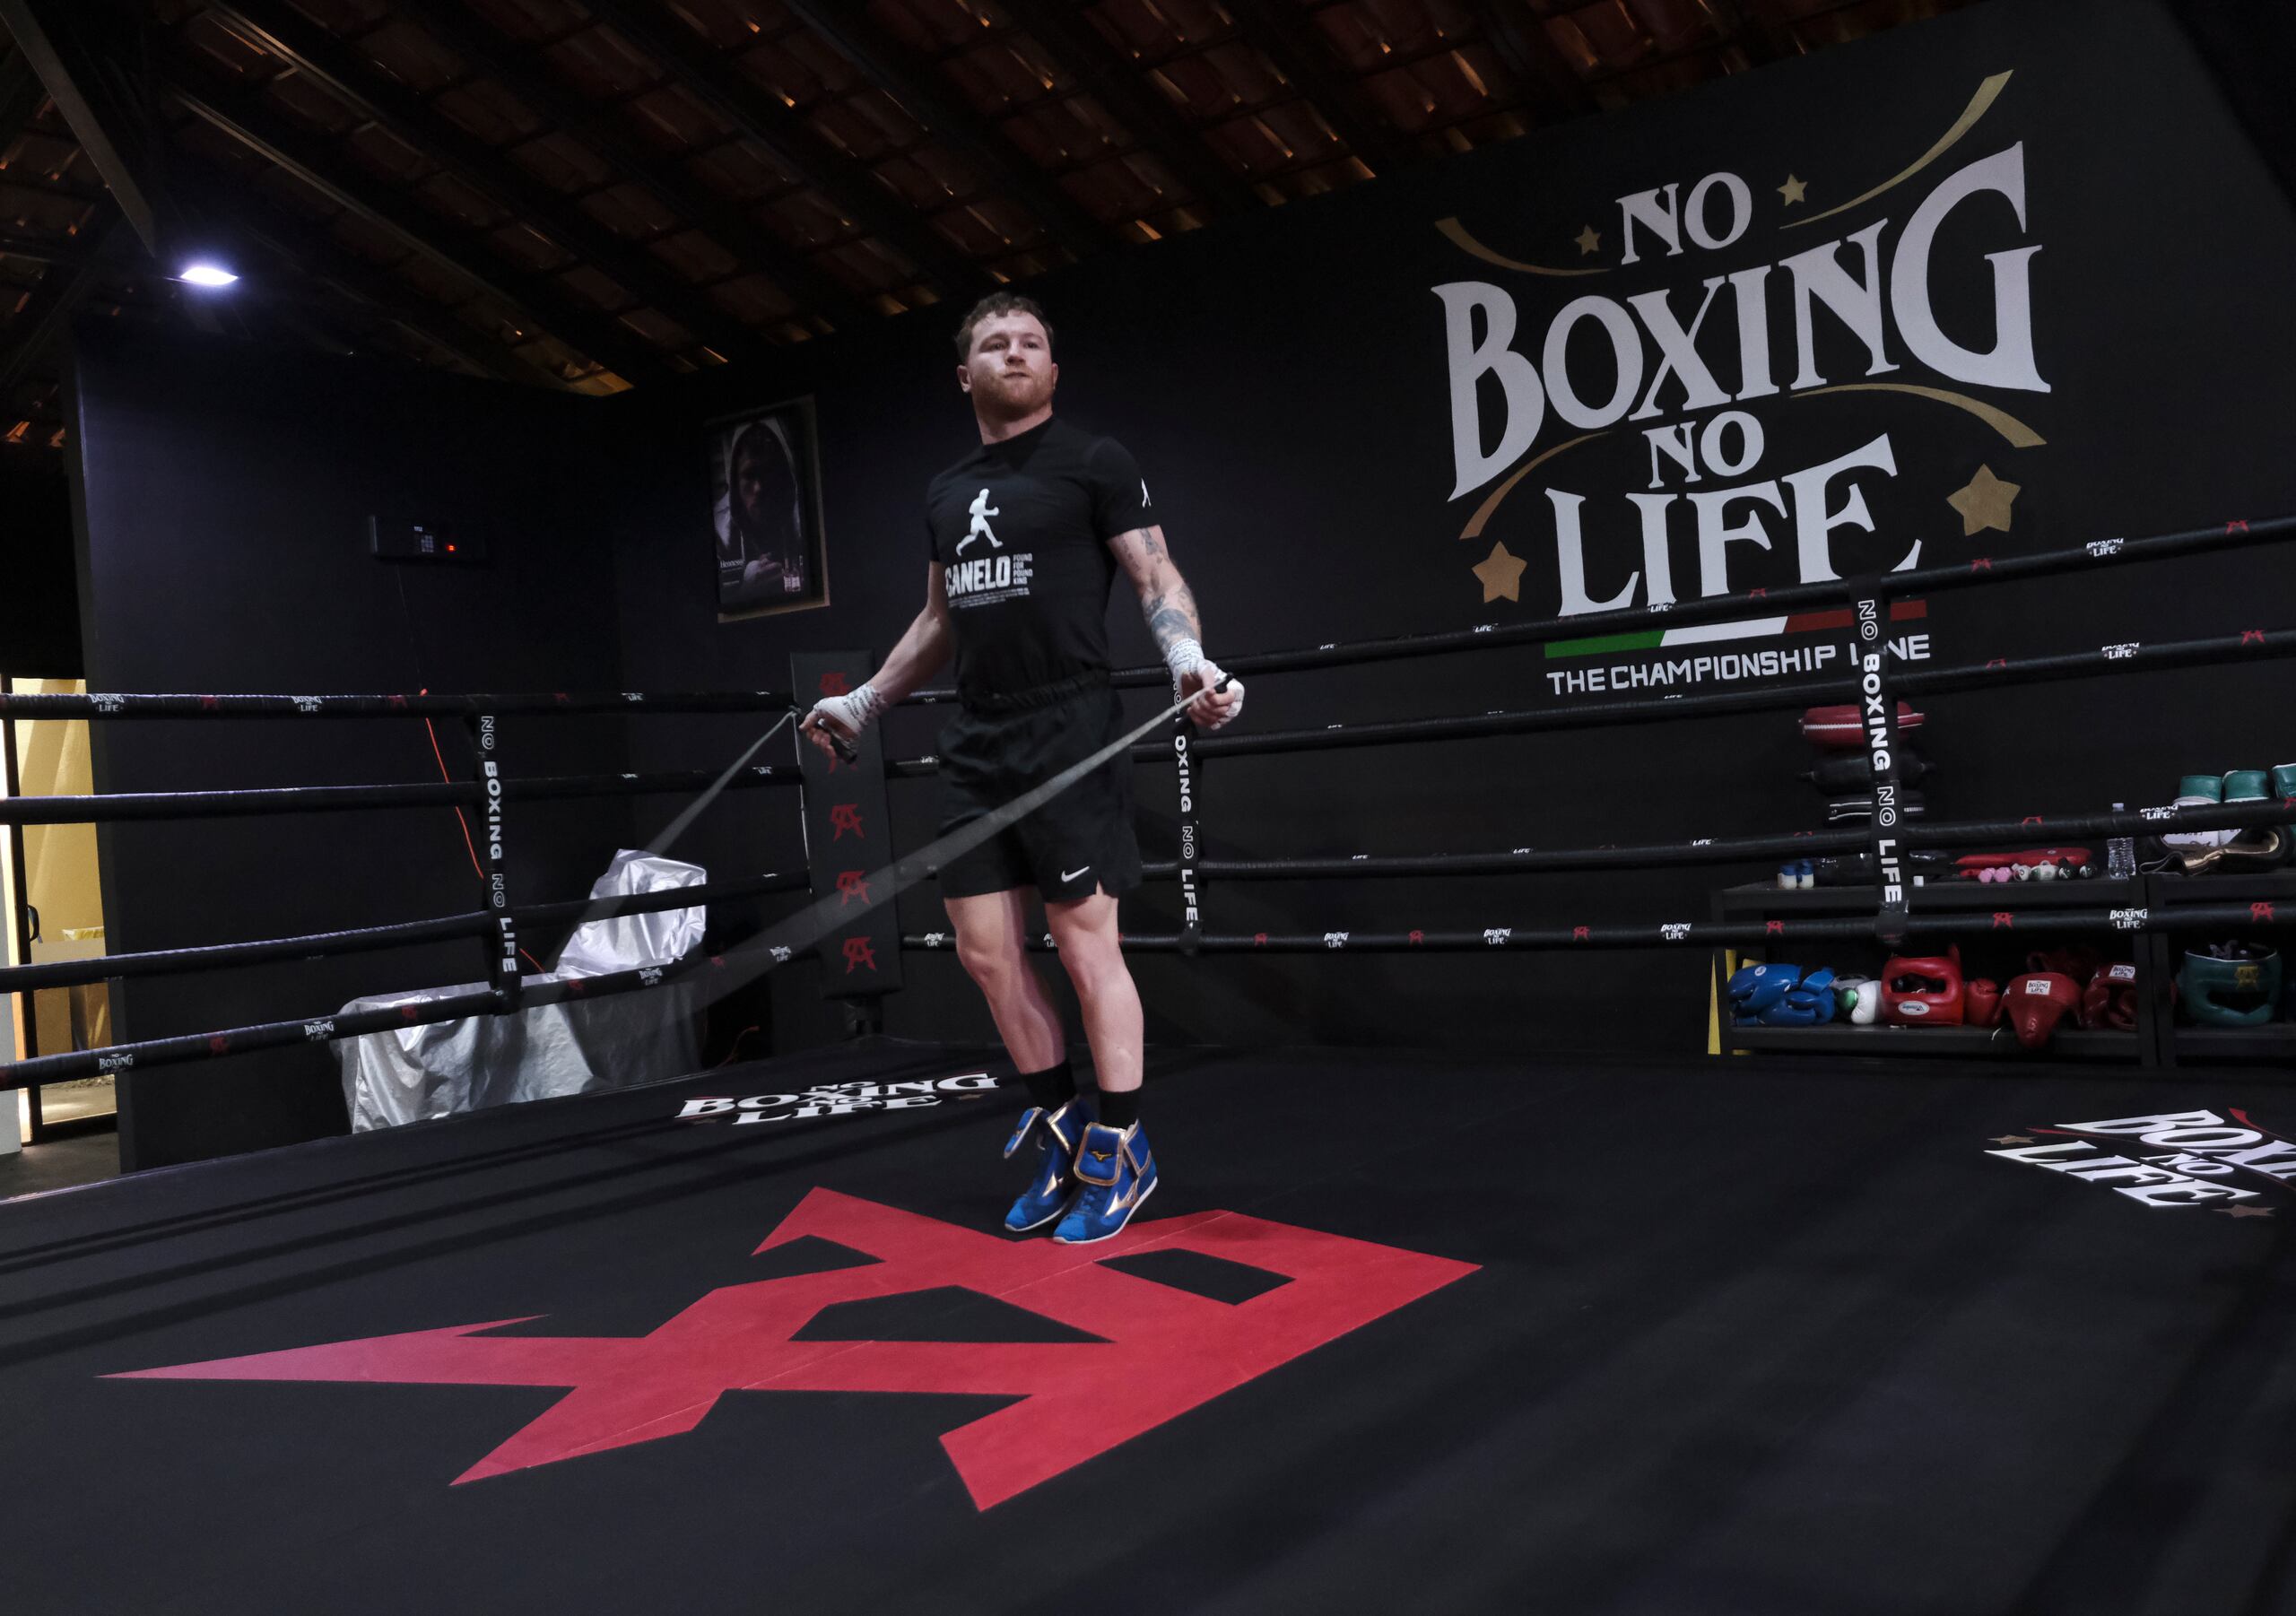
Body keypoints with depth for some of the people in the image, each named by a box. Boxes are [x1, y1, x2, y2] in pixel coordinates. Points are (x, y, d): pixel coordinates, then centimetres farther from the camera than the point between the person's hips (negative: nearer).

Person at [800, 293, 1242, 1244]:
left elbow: (1157, 577, -5)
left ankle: (1121, 1154, 10)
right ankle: (1062, 1131, 22)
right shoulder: (945, 493, 19)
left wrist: (1187, 659, -24)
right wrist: (864, 702, 30)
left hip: (1068, 734, -6)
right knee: (986, 951, 6)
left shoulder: (1094, 464, 1)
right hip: (975, 743, 7)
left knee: (1085, 945, -5)